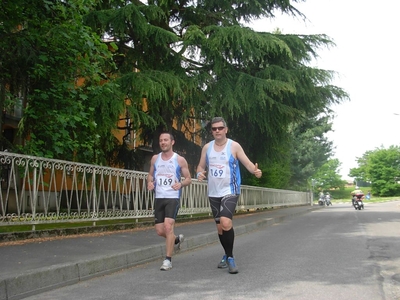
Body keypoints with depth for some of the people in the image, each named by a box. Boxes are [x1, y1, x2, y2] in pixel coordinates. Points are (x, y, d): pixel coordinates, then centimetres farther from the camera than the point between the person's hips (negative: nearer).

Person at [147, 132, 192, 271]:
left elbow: (188, 179, 4)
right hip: (158, 197, 4)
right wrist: (150, 182, -3)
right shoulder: (155, 158, 8)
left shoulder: (180, 160, -2)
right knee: (159, 231, 6)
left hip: (173, 198, -4)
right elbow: (150, 174, 20)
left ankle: (168, 260, -8)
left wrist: (181, 184, -18)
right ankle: (177, 239, 38)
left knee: (168, 226, -18)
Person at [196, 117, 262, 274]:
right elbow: (201, 166, 13)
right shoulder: (207, 147, 6)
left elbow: (247, 163, -8)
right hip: (213, 193, 5)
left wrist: (255, 171, -30)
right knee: (219, 226, 12)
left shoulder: (234, 146, -6)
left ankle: (229, 257, -8)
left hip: (230, 191, -5)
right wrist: (200, 174, -10)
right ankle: (228, 255, 32)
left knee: (226, 222, -24)